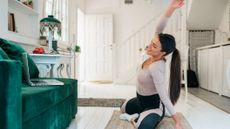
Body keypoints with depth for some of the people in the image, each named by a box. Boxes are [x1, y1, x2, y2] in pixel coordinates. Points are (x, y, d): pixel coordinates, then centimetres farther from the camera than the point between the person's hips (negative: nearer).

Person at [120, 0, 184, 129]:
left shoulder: (156, 68, -38)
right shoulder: (155, 56, -18)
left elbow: (164, 98, -34)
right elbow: (159, 30, -29)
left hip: (153, 105, -8)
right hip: (140, 100, 8)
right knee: (123, 109, 30)